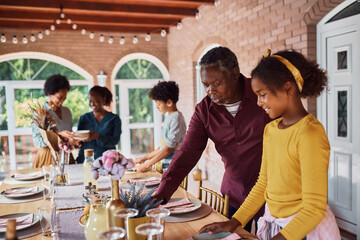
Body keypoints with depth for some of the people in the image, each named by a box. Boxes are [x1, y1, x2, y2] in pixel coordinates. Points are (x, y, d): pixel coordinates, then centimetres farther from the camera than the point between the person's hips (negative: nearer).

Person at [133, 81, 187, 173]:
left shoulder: (176, 118, -14)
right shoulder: (169, 117, 14)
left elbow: (169, 149, -17)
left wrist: (147, 165, -13)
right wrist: (144, 158, 18)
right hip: (165, 168, 8)